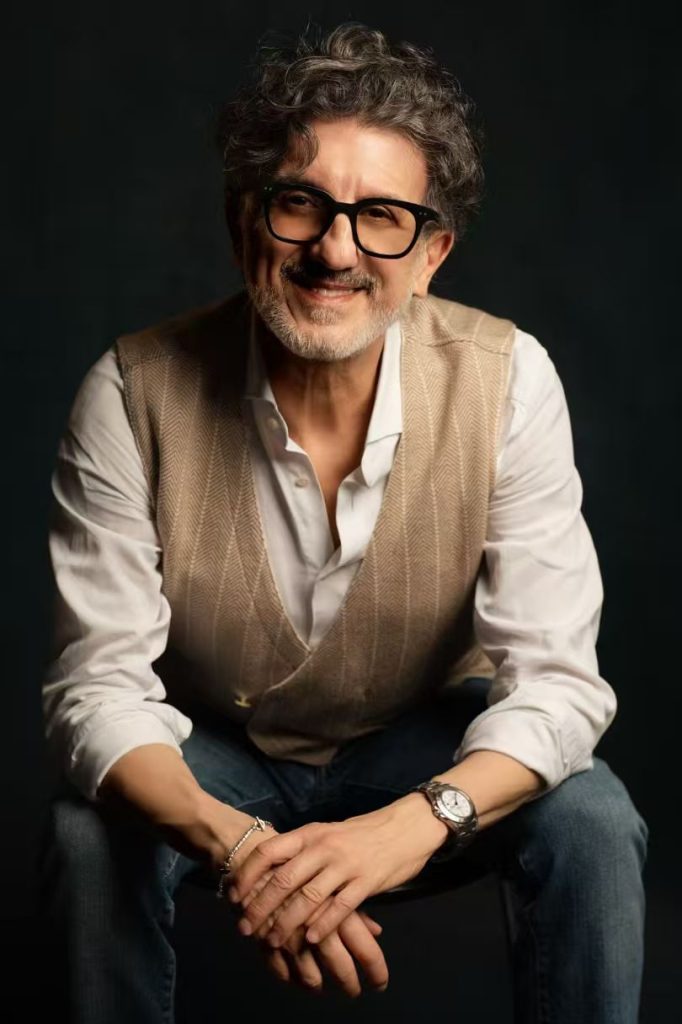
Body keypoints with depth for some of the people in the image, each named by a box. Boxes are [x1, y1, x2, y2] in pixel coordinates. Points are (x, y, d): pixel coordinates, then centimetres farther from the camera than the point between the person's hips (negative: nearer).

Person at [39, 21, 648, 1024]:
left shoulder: (507, 381, -22)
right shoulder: (134, 392, -23)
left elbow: (557, 676, -23)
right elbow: (99, 686, -22)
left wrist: (412, 823, -43)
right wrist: (235, 845, -43)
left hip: (430, 743, 1)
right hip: (210, 752, 0)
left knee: (593, 824, -26)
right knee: (91, 842, -28)